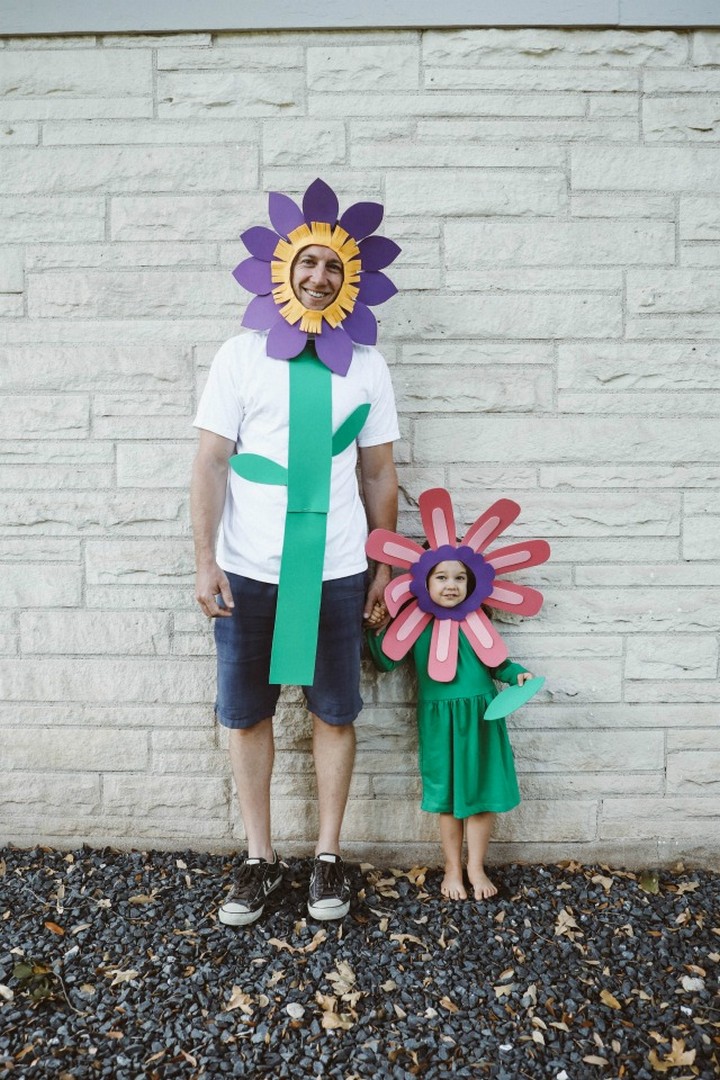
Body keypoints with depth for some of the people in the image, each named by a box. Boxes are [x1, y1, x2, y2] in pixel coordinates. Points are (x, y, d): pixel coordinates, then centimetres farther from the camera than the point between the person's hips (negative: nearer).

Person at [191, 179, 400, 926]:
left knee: (334, 712, 9)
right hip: (248, 570, 0)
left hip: (336, 571, 1)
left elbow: (379, 473, 7)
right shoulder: (241, 355, 2)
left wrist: (383, 566, 6)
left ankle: (327, 856, 27)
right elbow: (211, 463, -1)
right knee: (245, 713, 8)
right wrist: (205, 561, -8)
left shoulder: (366, 365, 6)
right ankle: (259, 857, 27)